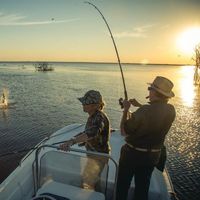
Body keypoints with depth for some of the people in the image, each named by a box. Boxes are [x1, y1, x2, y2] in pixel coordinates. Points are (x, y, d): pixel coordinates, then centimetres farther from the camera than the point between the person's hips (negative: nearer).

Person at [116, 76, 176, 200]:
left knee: (123, 185, 19)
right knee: (143, 187, 24)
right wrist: (139, 106, 13)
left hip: (133, 153, -5)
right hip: (153, 156, 6)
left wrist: (126, 109, -11)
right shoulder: (171, 110, -9)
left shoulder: (144, 111, -30)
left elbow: (124, 132, -20)